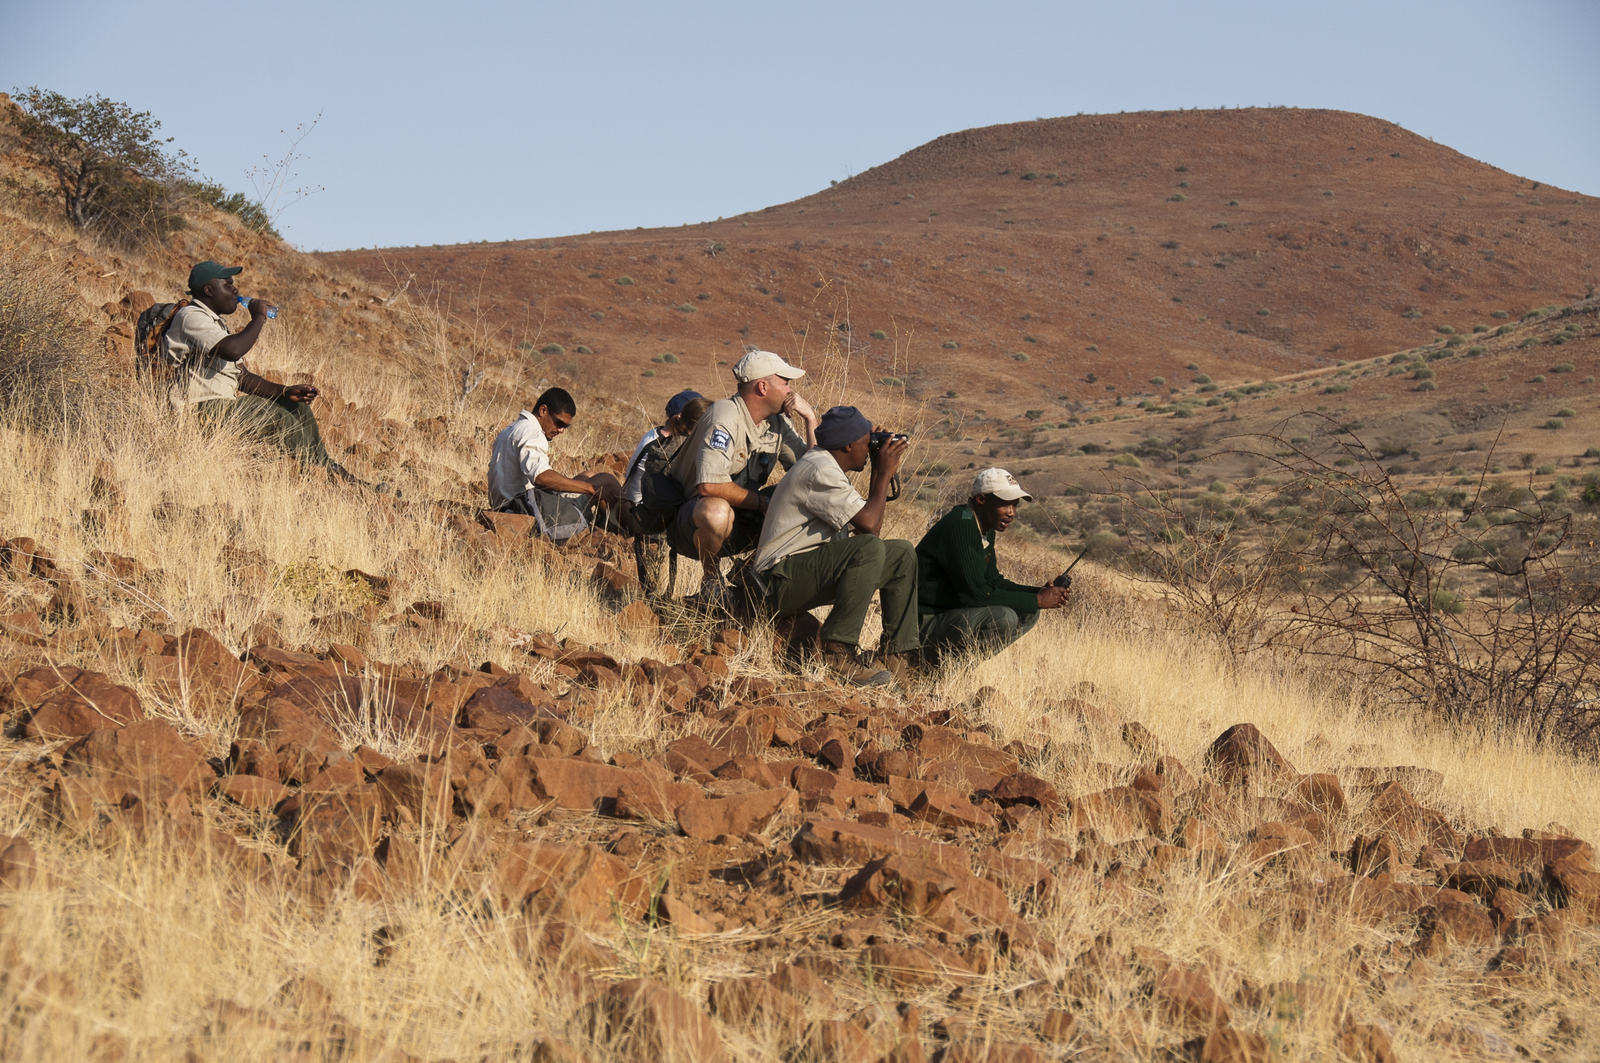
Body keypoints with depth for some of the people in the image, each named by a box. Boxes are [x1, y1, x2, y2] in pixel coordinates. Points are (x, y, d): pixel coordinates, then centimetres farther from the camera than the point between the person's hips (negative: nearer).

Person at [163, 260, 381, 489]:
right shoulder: (190, 317, -12)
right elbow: (232, 350, -29)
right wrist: (259, 318, -14)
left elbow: (242, 377, 18)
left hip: (224, 403, 11)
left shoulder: (215, 322, 22)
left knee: (298, 408, 5)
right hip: (202, 408, -11)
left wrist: (285, 391, 4)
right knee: (278, 418, -20)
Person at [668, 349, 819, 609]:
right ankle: (711, 577, -12)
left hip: (741, 526, 7)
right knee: (717, 510, -42)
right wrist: (762, 502, -22)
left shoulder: (777, 422, 4)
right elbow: (709, 486, -33)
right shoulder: (725, 417, -21)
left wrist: (810, 419, -7)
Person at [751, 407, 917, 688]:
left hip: (815, 570, 11)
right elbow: (869, 525, -23)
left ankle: (897, 654, 6)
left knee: (902, 554, 8)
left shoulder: (826, 465, 17)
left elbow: (867, 523, 16)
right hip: (782, 580, -11)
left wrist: (879, 472, 11)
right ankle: (839, 650, -30)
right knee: (869, 548, -32)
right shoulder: (820, 471, -17)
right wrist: (884, 473, -11)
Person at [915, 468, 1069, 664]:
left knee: (1028, 614, 7)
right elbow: (977, 593, -25)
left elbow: (993, 582, 17)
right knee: (1003, 617, -29)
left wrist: (1040, 592, 0)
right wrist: (1037, 600, -18)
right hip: (925, 624, -10)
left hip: (953, 614, 10)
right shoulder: (960, 528, -21)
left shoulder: (985, 529, 10)